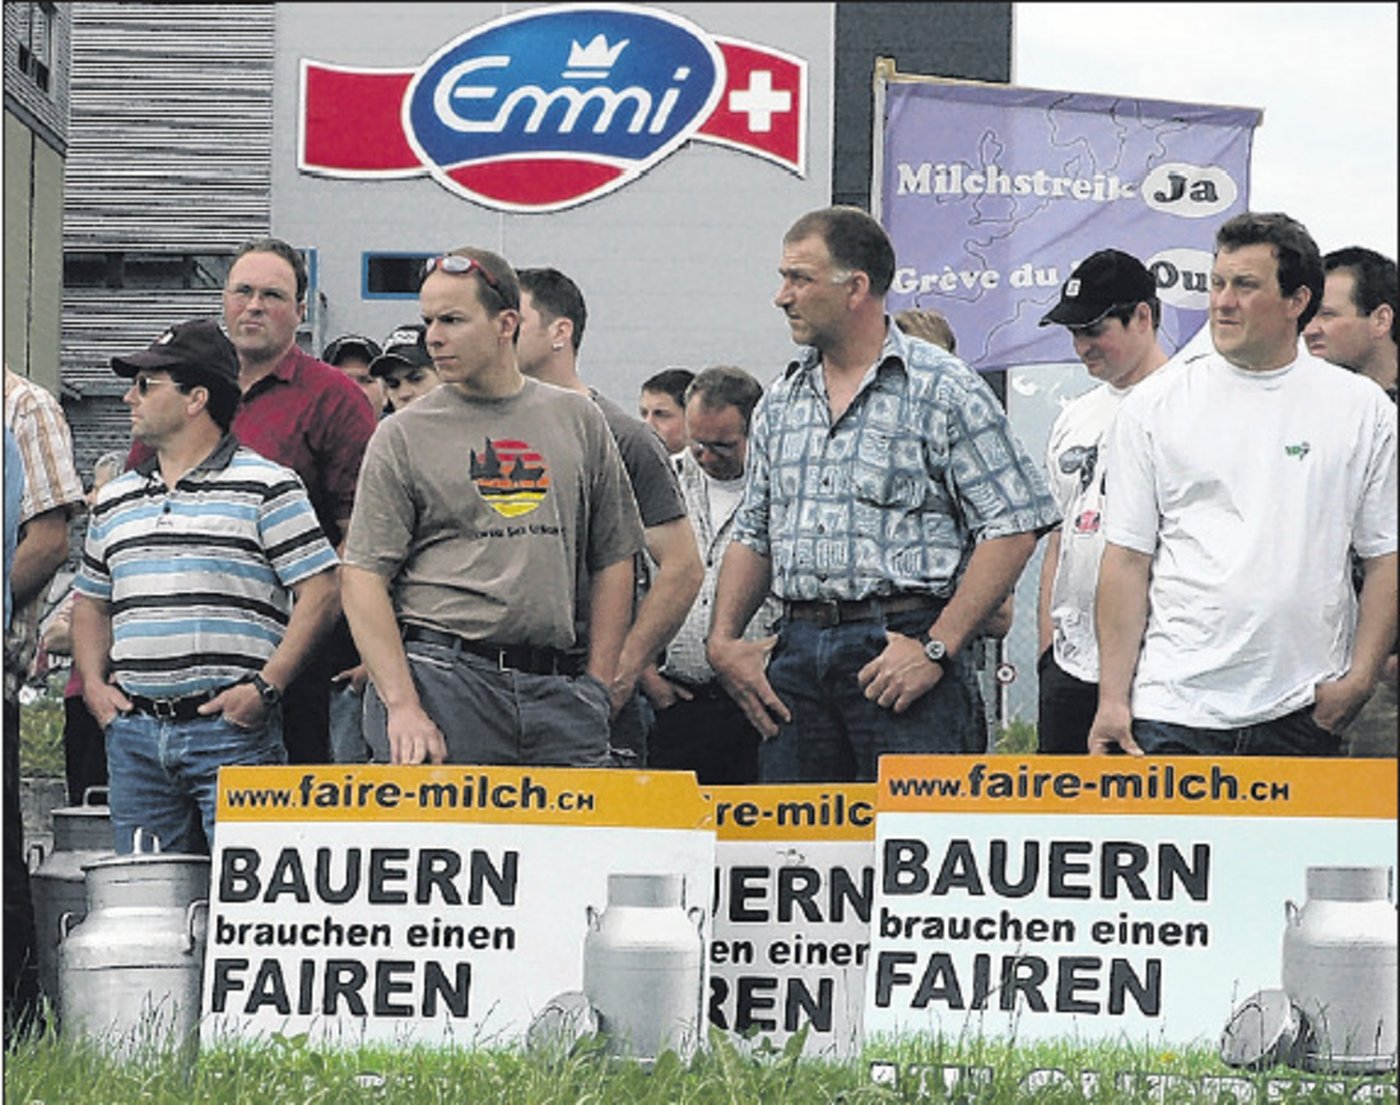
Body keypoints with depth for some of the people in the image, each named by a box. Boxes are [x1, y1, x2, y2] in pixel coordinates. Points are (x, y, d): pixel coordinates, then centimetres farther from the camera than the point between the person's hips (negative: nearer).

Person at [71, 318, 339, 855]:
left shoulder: (267, 487, 0)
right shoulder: (116, 499, 18)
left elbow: (320, 593, -5)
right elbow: (91, 600, 27)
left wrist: (265, 687, -12)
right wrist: (93, 683, 10)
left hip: (234, 733, -5)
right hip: (134, 733, 6)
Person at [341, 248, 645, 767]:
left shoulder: (578, 420, 13)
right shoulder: (403, 436, 4)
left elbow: (613, 560, 17)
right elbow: (364, 578, -1)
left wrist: (597, 686, 8)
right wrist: (402, 705, -12)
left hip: (556, 683, 3)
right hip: (442, 680, -3)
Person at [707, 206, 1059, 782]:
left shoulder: (944, 389, -3)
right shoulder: (780, 401, 17)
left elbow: (1012, 528, -8)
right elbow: (753, 534, 23)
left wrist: (936, 649, -14)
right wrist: (723, 639, 8)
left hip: (898, 643, -6)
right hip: (797, 648, 6)